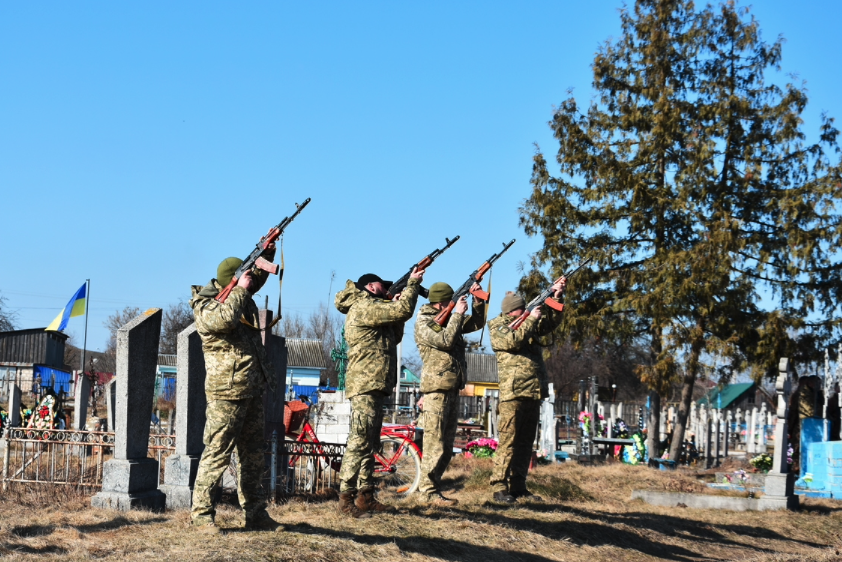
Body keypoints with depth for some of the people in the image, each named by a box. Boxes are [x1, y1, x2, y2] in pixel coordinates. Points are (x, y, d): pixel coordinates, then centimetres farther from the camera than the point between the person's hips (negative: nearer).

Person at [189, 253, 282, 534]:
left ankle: (254, 513, 19)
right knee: (217, 453, -7)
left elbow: (259, 277, 29)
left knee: (252, 454, 12)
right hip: (227, 392, -8)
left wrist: (266, 252, 13)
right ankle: (202, 513, -1)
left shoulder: (240, 296, 12)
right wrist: (240, 290, -19)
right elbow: (225, 319, -31)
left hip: (252, 390, 8)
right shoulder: (205, 305, -11)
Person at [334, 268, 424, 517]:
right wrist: (412, 284, -4)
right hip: (365, 385, -11)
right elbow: (403, 311, -17)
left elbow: (395, 337, 24)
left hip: (374, 386, 11)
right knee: (359, 442, -12)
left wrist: (397, 306, 15)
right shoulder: (363, 307, -9)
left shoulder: (371, 309, 23)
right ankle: (346, 499, -12)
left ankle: (365, 496, 17)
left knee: (370, 444, 13)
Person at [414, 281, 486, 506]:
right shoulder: (424, 322, -6)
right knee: (434, 443, -10)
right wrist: (458, 314, -13)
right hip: (437, 389, -9)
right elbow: (445, 340, -20)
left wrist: (478, 301, 8)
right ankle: (430, 492, -9)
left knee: (447, 445, 11)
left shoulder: (449, 319, 17)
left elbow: (476, 324, 23)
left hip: (453, 389, 9)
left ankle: (428, 485, 16)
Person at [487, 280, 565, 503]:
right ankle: (499, 488, -10)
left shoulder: (529, 324, 21)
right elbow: (512, 340, -16)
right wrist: (531, 319, -11)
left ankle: (518, 486, 13)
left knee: (525, 442, 9)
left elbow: (552, 321, 17)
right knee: (508, 441, -10)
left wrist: (555, 298, 3)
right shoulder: (497, 326, 1)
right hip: (513, 392, -7)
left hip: (534, 392, 7)